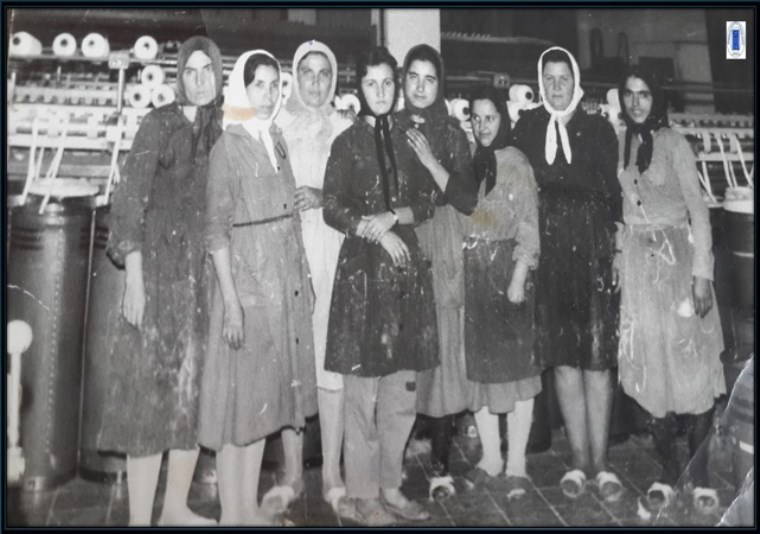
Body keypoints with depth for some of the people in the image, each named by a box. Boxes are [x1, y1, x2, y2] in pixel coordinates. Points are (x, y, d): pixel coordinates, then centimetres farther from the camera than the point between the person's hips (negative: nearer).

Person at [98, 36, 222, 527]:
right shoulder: (160, 123, -1)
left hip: (208, 271, 5)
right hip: (161, 268, -5)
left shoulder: (225, 129, 11)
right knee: (151, 386, -3)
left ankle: (177, 507, 23)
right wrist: (134, 279, -13)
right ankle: (140, 517, 7)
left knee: (196, 386, 9)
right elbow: (130, 198, -6)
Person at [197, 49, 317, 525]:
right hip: (247, 277, -6)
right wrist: (231, 299, -17)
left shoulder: (277, 139, 12)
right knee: (240, 391, 0)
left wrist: (304, 276, 10)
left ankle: (250, 506, 24)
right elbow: (217, 228, -10)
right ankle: (231, 513, 13)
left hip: (286, 279, 6)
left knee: (265, 392, 11)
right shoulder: (228, 146, -6)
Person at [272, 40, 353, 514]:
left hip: (332, 252, 0)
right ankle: (292, 471, 13)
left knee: (333, 358, -4)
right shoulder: (276, 126, 10)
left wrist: (325, 198, -8)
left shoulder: (345, 129, 11)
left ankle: (332, 473, 7)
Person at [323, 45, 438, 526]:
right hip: (363, 268, -4)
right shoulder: (347, 143, 4)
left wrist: (393, 216, -7)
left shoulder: (407, 140, 14)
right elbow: (332, 209, -3)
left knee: (402, 387, 7)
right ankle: (363, 495, 12)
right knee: (363, 387, -3)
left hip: (406, 266, 4)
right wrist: (375, 232, -13)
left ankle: (391, 487, 21)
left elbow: (426, 202, 11)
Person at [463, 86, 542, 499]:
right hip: (470, 272, 5)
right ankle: (490, 456, 19)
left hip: (506, 271, -4)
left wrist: (518, 279, -13)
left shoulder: (515, 162, -2)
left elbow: (528, 226, -7)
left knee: (514, 362, -2)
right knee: (477, 363, 7)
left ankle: (516, 464, 6)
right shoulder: (466, 161, 11)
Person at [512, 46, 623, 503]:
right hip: (548, 251, 1)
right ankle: (580, 460, 17)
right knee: (564, 361, 5)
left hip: (593, 248, -1)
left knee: (597, 360, 0)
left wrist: (612, 240, -4)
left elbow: (612, 191, 6)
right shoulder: (527, 128, 8)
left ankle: (601, 462, 12)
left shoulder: (599, 128, 7)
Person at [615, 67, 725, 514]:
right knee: (650, 366, 4)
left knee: (692, 363, 0)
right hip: (637, 262, 3)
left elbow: (698, 209, -5)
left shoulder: (674, 143, -3)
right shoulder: (618, 145, 5)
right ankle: (668, 469, 17)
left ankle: (701, 473, 13)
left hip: (678, 258, -2)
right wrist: (617, 267, 2)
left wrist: (702, 273, -12)